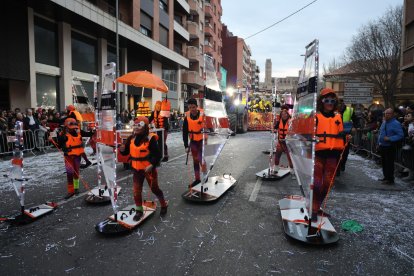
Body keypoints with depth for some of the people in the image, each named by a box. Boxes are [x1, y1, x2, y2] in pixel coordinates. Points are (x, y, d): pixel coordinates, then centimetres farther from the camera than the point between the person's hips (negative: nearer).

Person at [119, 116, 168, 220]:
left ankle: (164, 205, 33)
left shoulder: (150, 138, -17)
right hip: (136, 169, 5)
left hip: (149, 168, -5)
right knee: (136, 190, 9)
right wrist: (122, 149, -15)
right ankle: (139, 211, 26)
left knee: (154, 188, 9)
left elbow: (158, 154, -18)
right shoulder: (131, 138, 1)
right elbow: (126, 152, 7)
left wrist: (152, 165, -29)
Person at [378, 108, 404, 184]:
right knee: (384, 162, 17)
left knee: (389, 163, -2)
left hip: (390, 147, -8)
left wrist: (389, 139, -23)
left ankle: (390, 179, 8)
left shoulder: (396, 124, -14)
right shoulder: (384, 122, 10)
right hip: (382, 146, 8)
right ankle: (386, 177, 30)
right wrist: (379, 142, 13)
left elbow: (401, 135, -19)